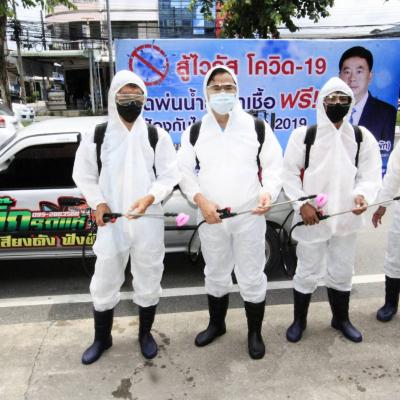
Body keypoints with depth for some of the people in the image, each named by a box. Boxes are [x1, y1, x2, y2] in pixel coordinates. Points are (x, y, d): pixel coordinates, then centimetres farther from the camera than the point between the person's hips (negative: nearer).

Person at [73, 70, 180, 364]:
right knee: (104, 282, 11)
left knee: (148, 280, 13)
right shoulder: (97, 135, 1)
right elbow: (83, 174, 8)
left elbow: (170, 175, -3)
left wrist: (150, 197, -20)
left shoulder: (157, 136, -1)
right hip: (111, 222, 1)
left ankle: (145, 333, 36)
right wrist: (98, 203, -8)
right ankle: (102, 338, 34)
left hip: (149, 221, 0)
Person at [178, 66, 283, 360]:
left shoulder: (257, 126, -1)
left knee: (252, 277, 8)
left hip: (250, 216, -2)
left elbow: (274, 165, 2)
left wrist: (269, 192, -18)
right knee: (216, 275, 19)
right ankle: (217, 324, 42)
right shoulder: (195, 131, 3)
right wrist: (200, 199, -12)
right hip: (211, 217, 2)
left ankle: (255, 332, 31)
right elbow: (184, 170, 4)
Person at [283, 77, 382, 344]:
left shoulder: (363, 137, 2)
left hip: (346, 218, 3)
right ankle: (299, 320, 30)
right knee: (308, 272, 8)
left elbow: (371, 175, 0)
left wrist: (362, 194, -22)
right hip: (312, 217, -3)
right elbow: (290, 172, -3)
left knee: (341, 272, 18)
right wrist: (302, 203, -13)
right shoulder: (303, 135, -5)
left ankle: (341, 319, 40)